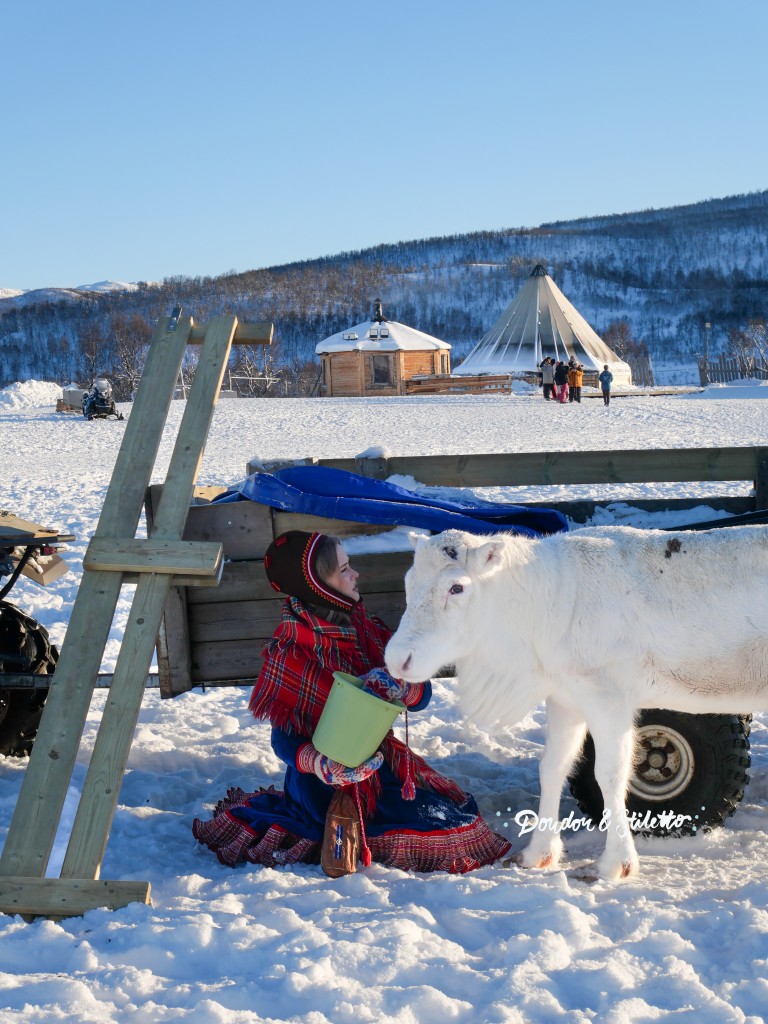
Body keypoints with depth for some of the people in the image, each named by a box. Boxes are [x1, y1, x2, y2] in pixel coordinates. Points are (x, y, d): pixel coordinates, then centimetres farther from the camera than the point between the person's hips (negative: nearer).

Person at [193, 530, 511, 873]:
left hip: (380, 765, 7)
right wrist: (321, 764, -33)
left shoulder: (366, 629, 4)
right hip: (331, 784, -7)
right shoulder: (290, 653, -15)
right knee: (456, 829, -11)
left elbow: (422, 694, 0)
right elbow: (284, 738, -12)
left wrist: (400, 687, -24)